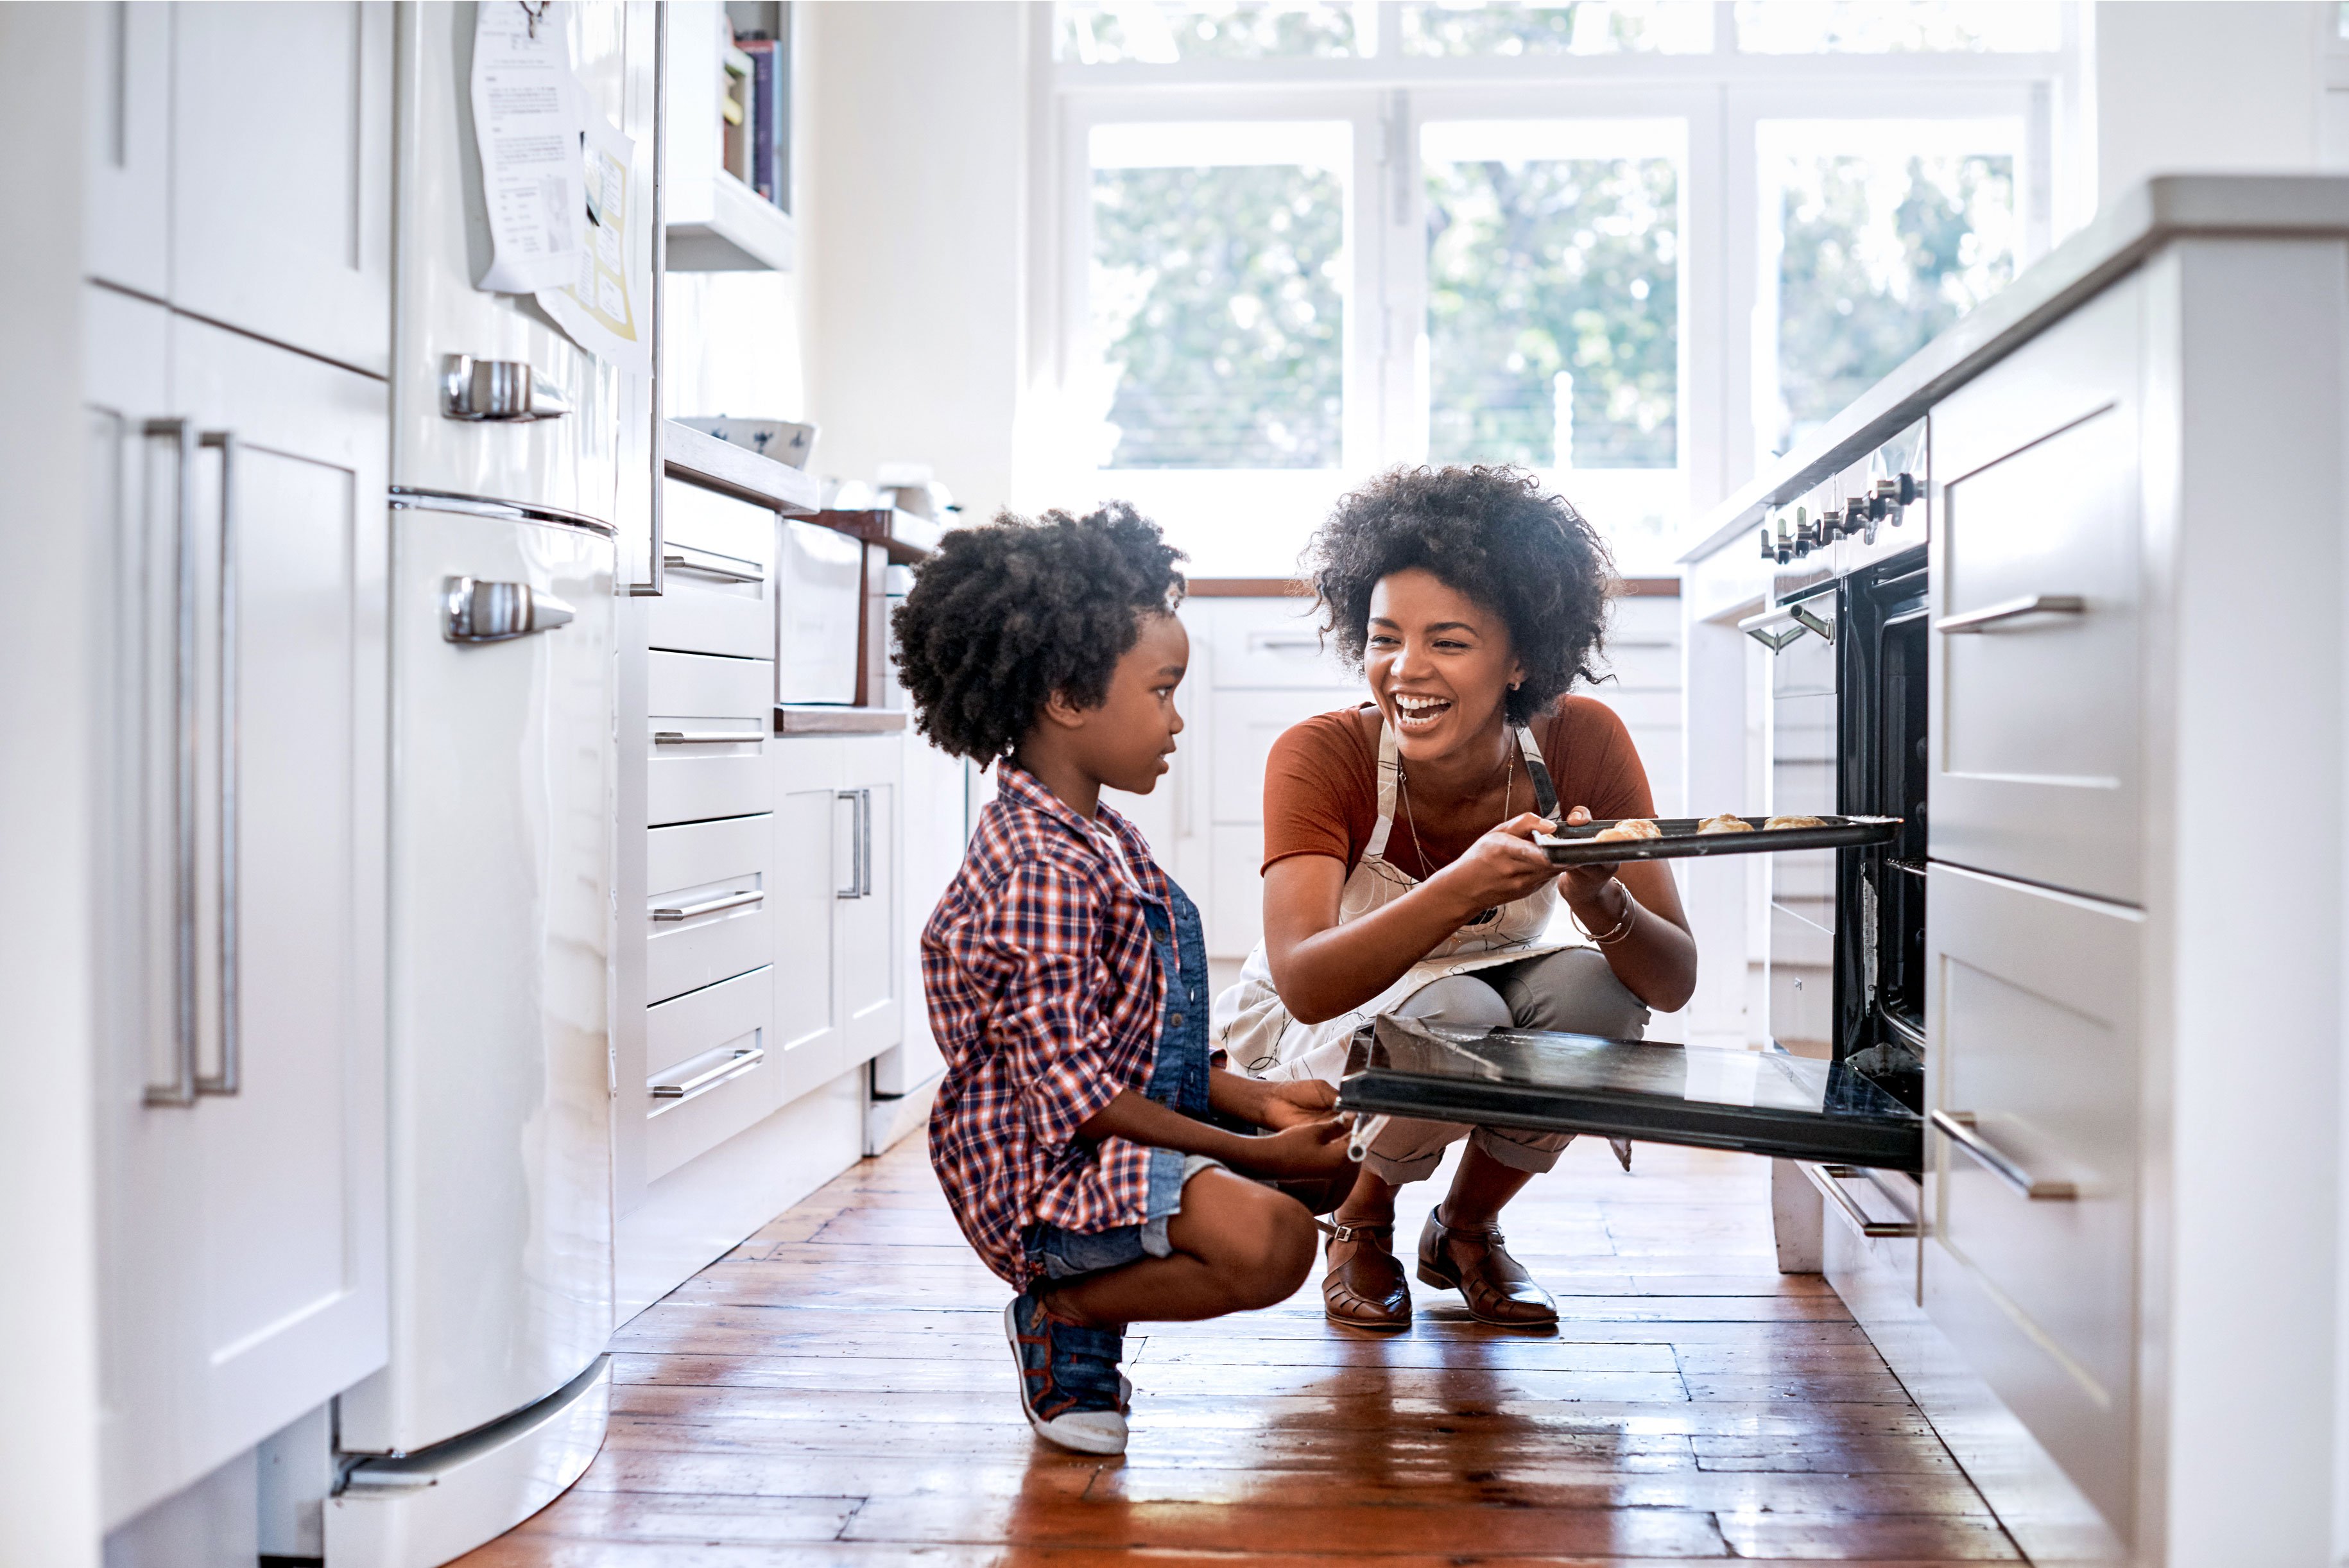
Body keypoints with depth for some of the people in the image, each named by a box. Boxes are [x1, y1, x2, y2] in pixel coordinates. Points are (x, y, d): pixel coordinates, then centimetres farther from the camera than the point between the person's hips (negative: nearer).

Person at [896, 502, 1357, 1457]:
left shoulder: (1096, 840, 11)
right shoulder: (1046, 873, -22)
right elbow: (1075, 1094, -23)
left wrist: (1258, 1102, 5)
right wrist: (1257, 1155, -19)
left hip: (1129, 1136, 11)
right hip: (1040, 1172, -11)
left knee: (1336, 1157, 15)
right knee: (1269, 1241, -31)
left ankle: (1088, 1290, 11)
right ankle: (1063, 1315, -4)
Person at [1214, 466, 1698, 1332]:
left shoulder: (1583, 743, -20)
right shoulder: (1320, 757, -27)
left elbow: (1675, 983, -21)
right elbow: (1305, 984, -39)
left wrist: (1598, 898, -44)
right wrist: (1465, 886, -54)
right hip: (1329, 1034, -3)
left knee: (1594, 986, -29)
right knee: (1456, 1017, -34)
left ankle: (1466, 1226, -1)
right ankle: (1360, 1223, -1)